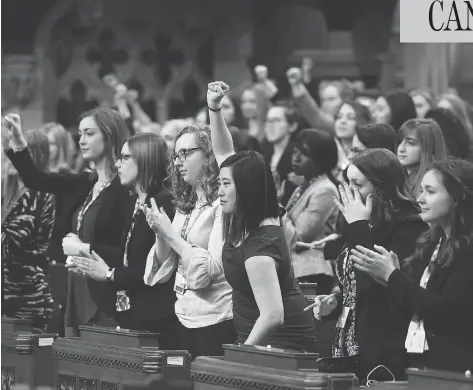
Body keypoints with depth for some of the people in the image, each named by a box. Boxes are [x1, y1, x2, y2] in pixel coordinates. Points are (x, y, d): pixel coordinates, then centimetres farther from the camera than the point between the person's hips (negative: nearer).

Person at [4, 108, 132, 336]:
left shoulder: (126, 189, -11)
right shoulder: (84, 185, 13)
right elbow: (35, 180, 9)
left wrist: (84, 249, -14)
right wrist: (18, 145, -4)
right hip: (77, 297, 8)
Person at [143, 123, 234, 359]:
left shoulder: (223, 204, -9)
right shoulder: (185, 207, 13)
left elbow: (211, 269, -17)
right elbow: (162, 269, 12)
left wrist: (170, 234, -14)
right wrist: (160, 235, -5)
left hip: (216, 319, -7)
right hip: (185, 318, 7)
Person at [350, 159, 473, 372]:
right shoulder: (432, 242, 14)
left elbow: (447, 313, -19)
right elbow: (413, 304, 13)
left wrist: (392, 277, -17)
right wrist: (384, 276, -4)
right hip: (421, 360, 8)